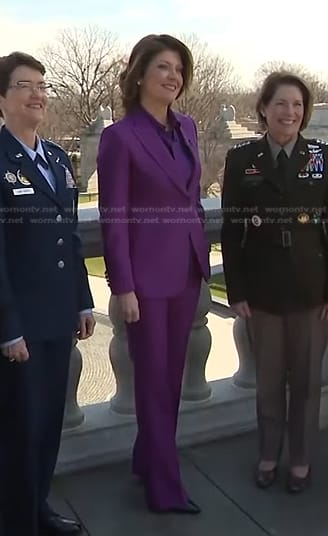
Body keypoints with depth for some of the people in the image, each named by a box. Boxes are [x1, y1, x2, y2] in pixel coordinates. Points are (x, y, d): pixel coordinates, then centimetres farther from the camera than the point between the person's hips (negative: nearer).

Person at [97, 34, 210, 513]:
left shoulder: (187, 128, 9)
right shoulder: (120, 136, -10)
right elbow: (113, 219, -12)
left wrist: (201, 258, 13)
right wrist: (123, 287, -14)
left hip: (186, 269, 6)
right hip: (147, 274, -6)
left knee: (172, 374, 15)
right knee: (153, 378, 4)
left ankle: (149, 460, 34)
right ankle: (166, 486, 18)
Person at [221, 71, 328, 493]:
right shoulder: (241, 160, 0)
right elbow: (231, 230, -1)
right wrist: (235, 290, -5)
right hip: (262, 290, 0)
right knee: (268, 378, 12)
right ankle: (268, 454, 31)